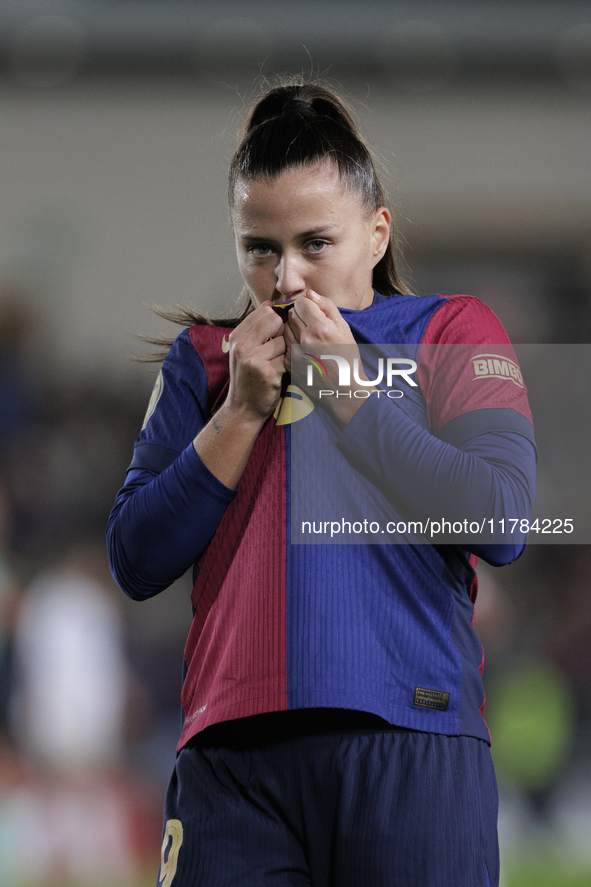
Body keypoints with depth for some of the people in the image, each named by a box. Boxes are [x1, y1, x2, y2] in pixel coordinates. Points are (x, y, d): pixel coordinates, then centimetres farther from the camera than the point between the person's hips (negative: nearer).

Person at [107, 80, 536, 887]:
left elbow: (502, 521, -5)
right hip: (235, 753, 2)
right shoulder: (205, 360, 17)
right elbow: (135, 562, 8)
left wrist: (347, 393, -3)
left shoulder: (449, 333, 10)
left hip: (411, 752, -2)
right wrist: (243, 414, -1)